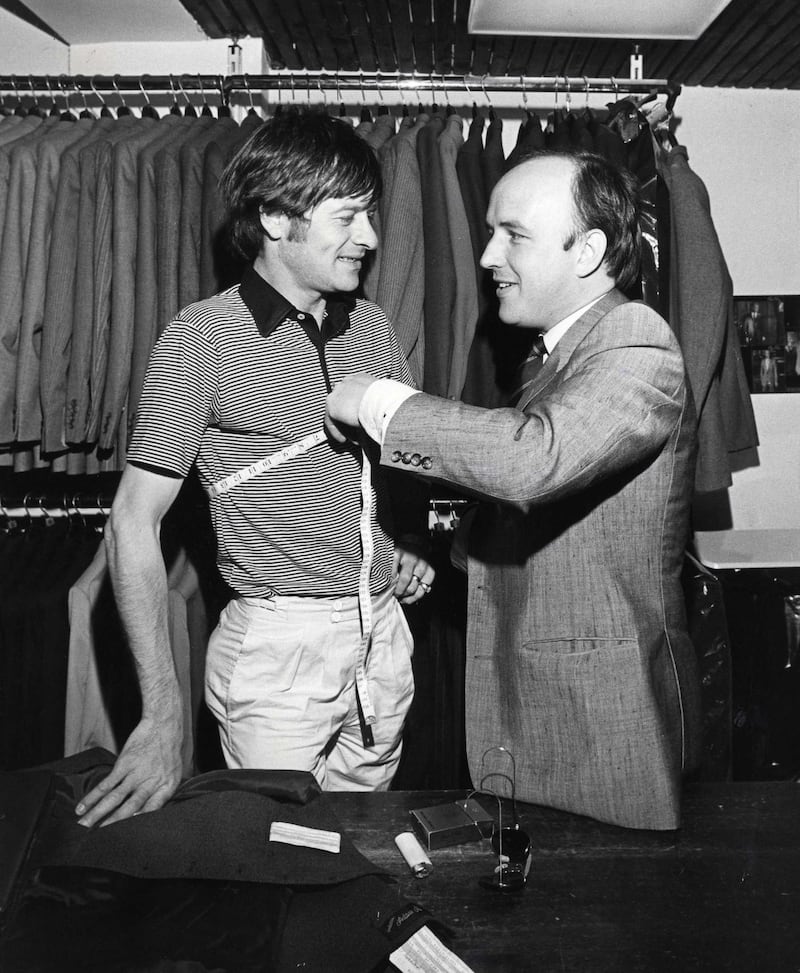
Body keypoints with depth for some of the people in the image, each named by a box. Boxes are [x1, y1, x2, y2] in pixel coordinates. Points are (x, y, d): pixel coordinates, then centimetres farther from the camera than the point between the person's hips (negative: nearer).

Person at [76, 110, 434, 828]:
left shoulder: (371, 327, 5)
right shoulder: (204, 338, -11)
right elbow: (134, 522, -13)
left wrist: (409, 547, 2)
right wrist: (163, 713, -18)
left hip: (384, 633, 6)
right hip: (278, 643, -5)